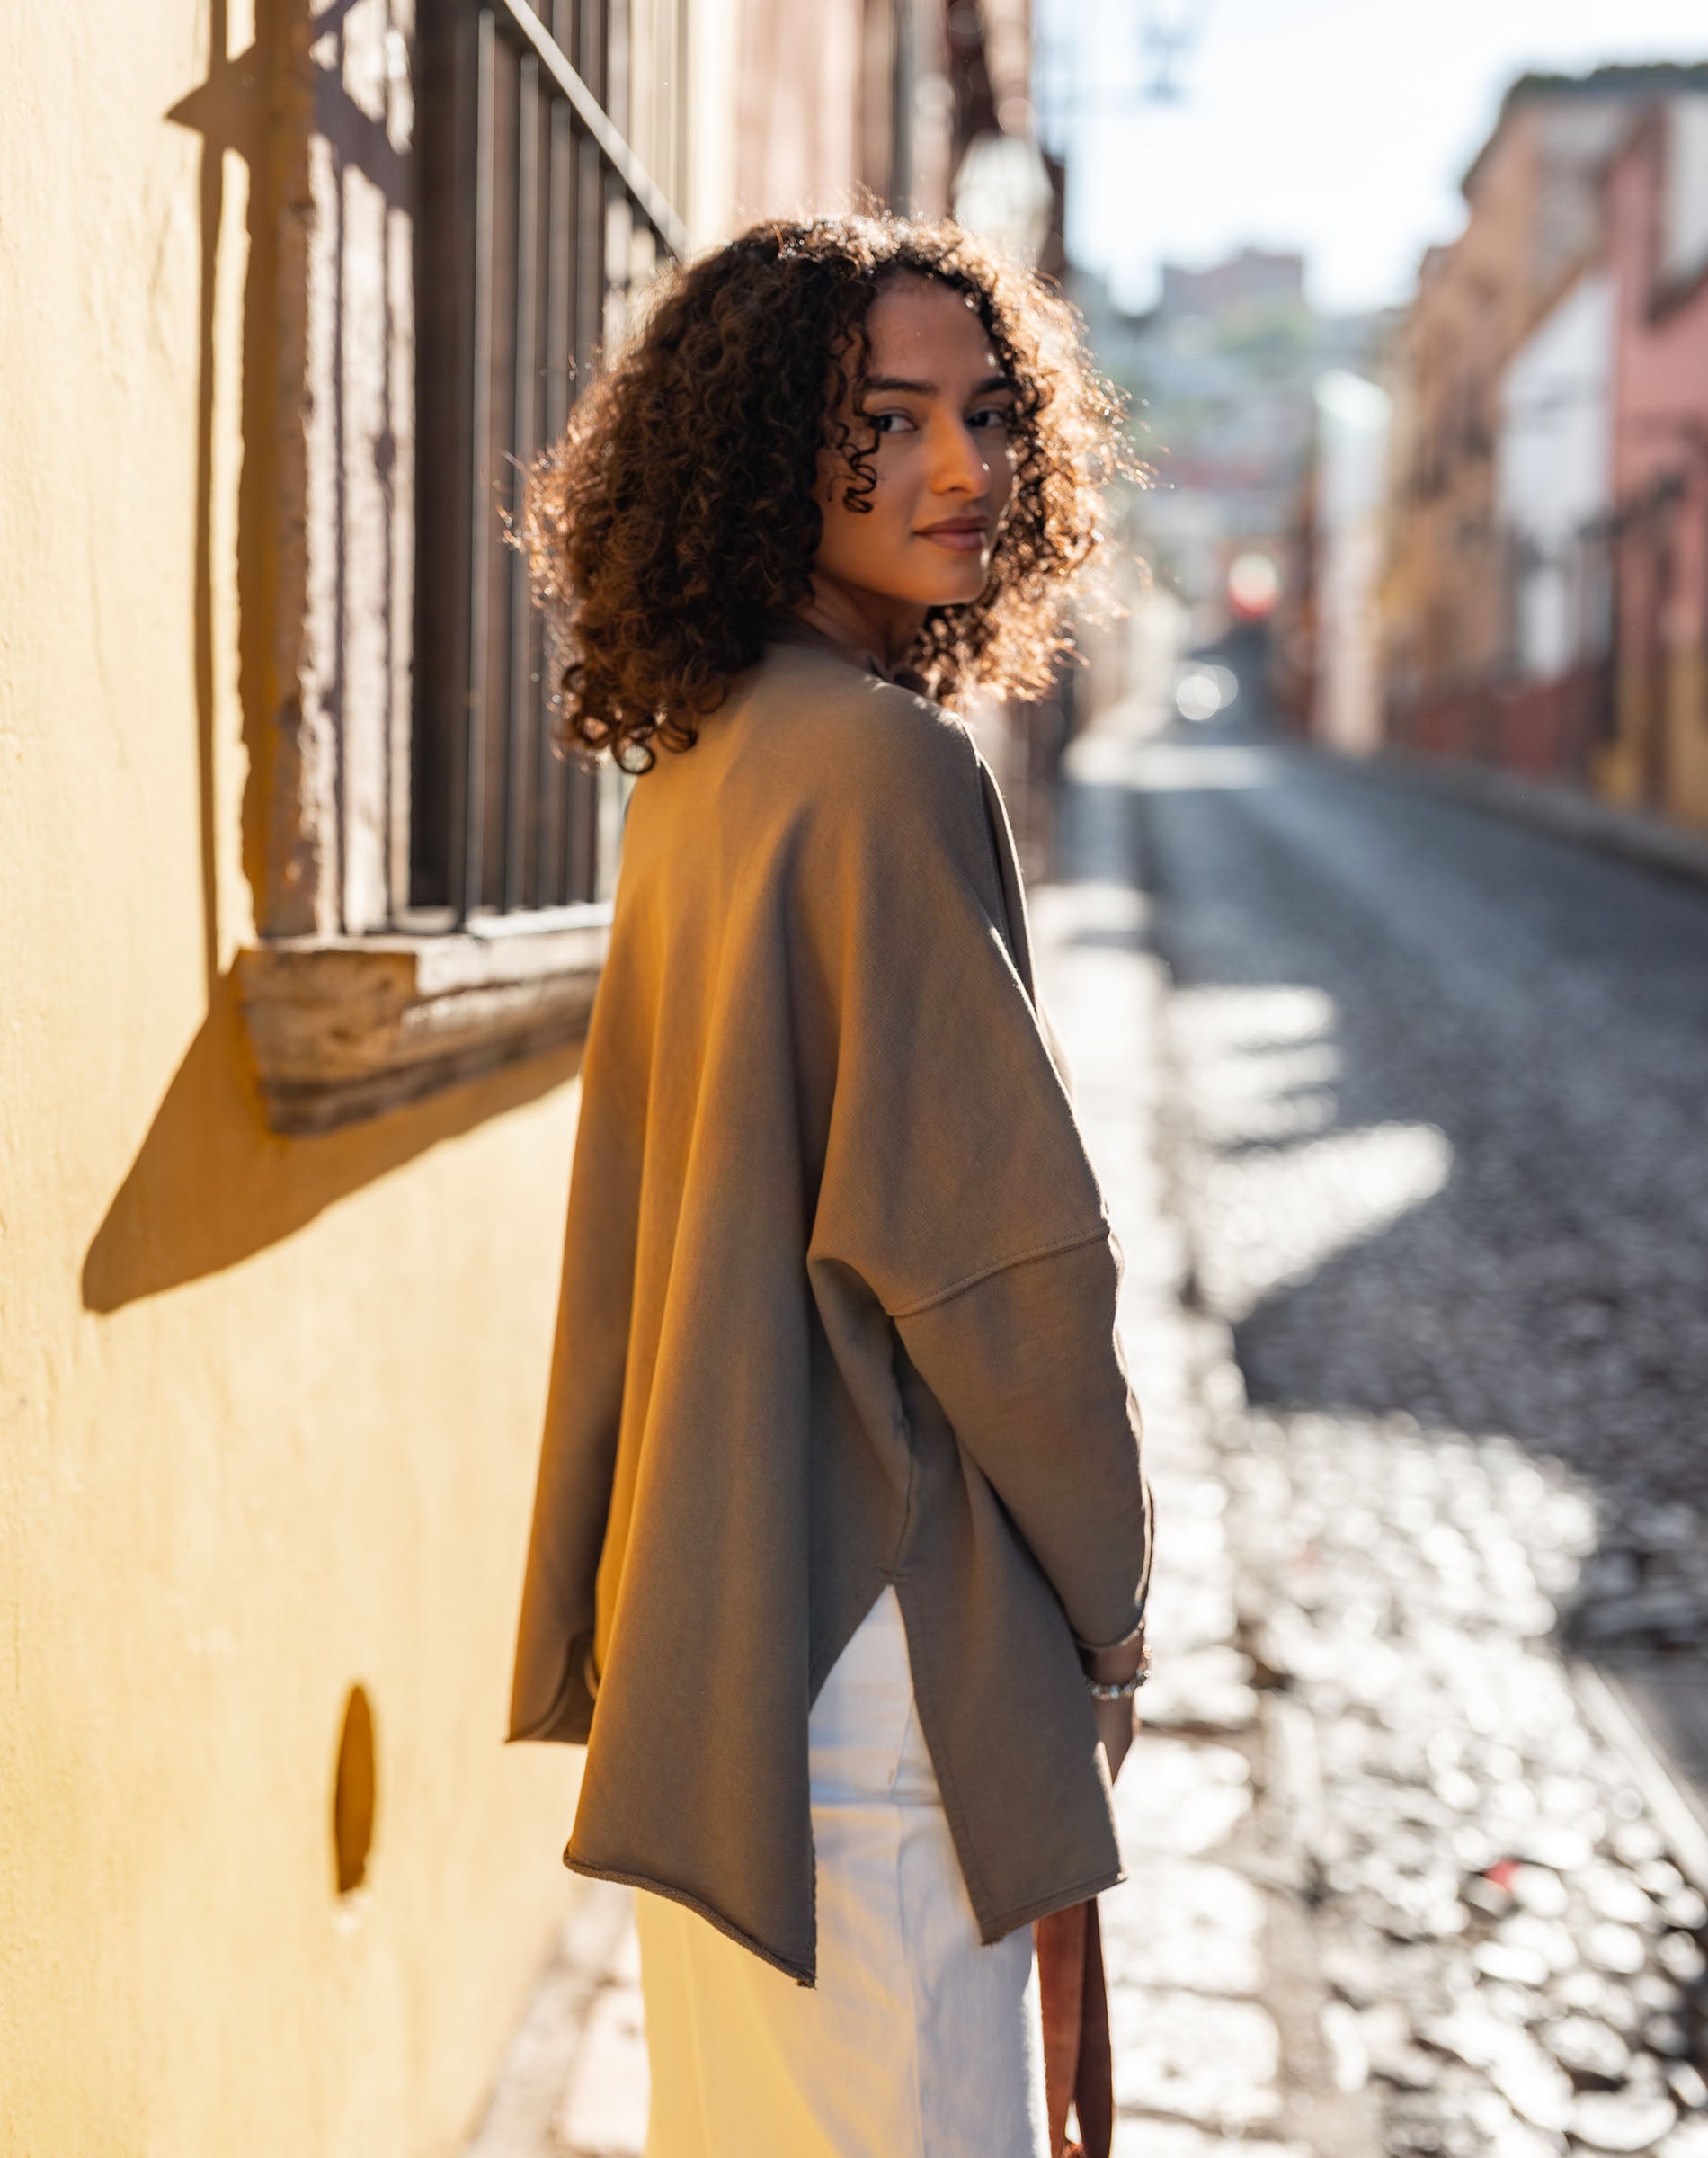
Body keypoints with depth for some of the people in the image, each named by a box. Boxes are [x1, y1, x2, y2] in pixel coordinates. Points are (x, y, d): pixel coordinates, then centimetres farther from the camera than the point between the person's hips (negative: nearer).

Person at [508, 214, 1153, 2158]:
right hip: (865, 1625, -9)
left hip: (704, 1617, 9)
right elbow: (990, 1234, -19)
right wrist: (1107, 1591, -5)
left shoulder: (700, 763, 11)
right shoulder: (883, 762, -17)